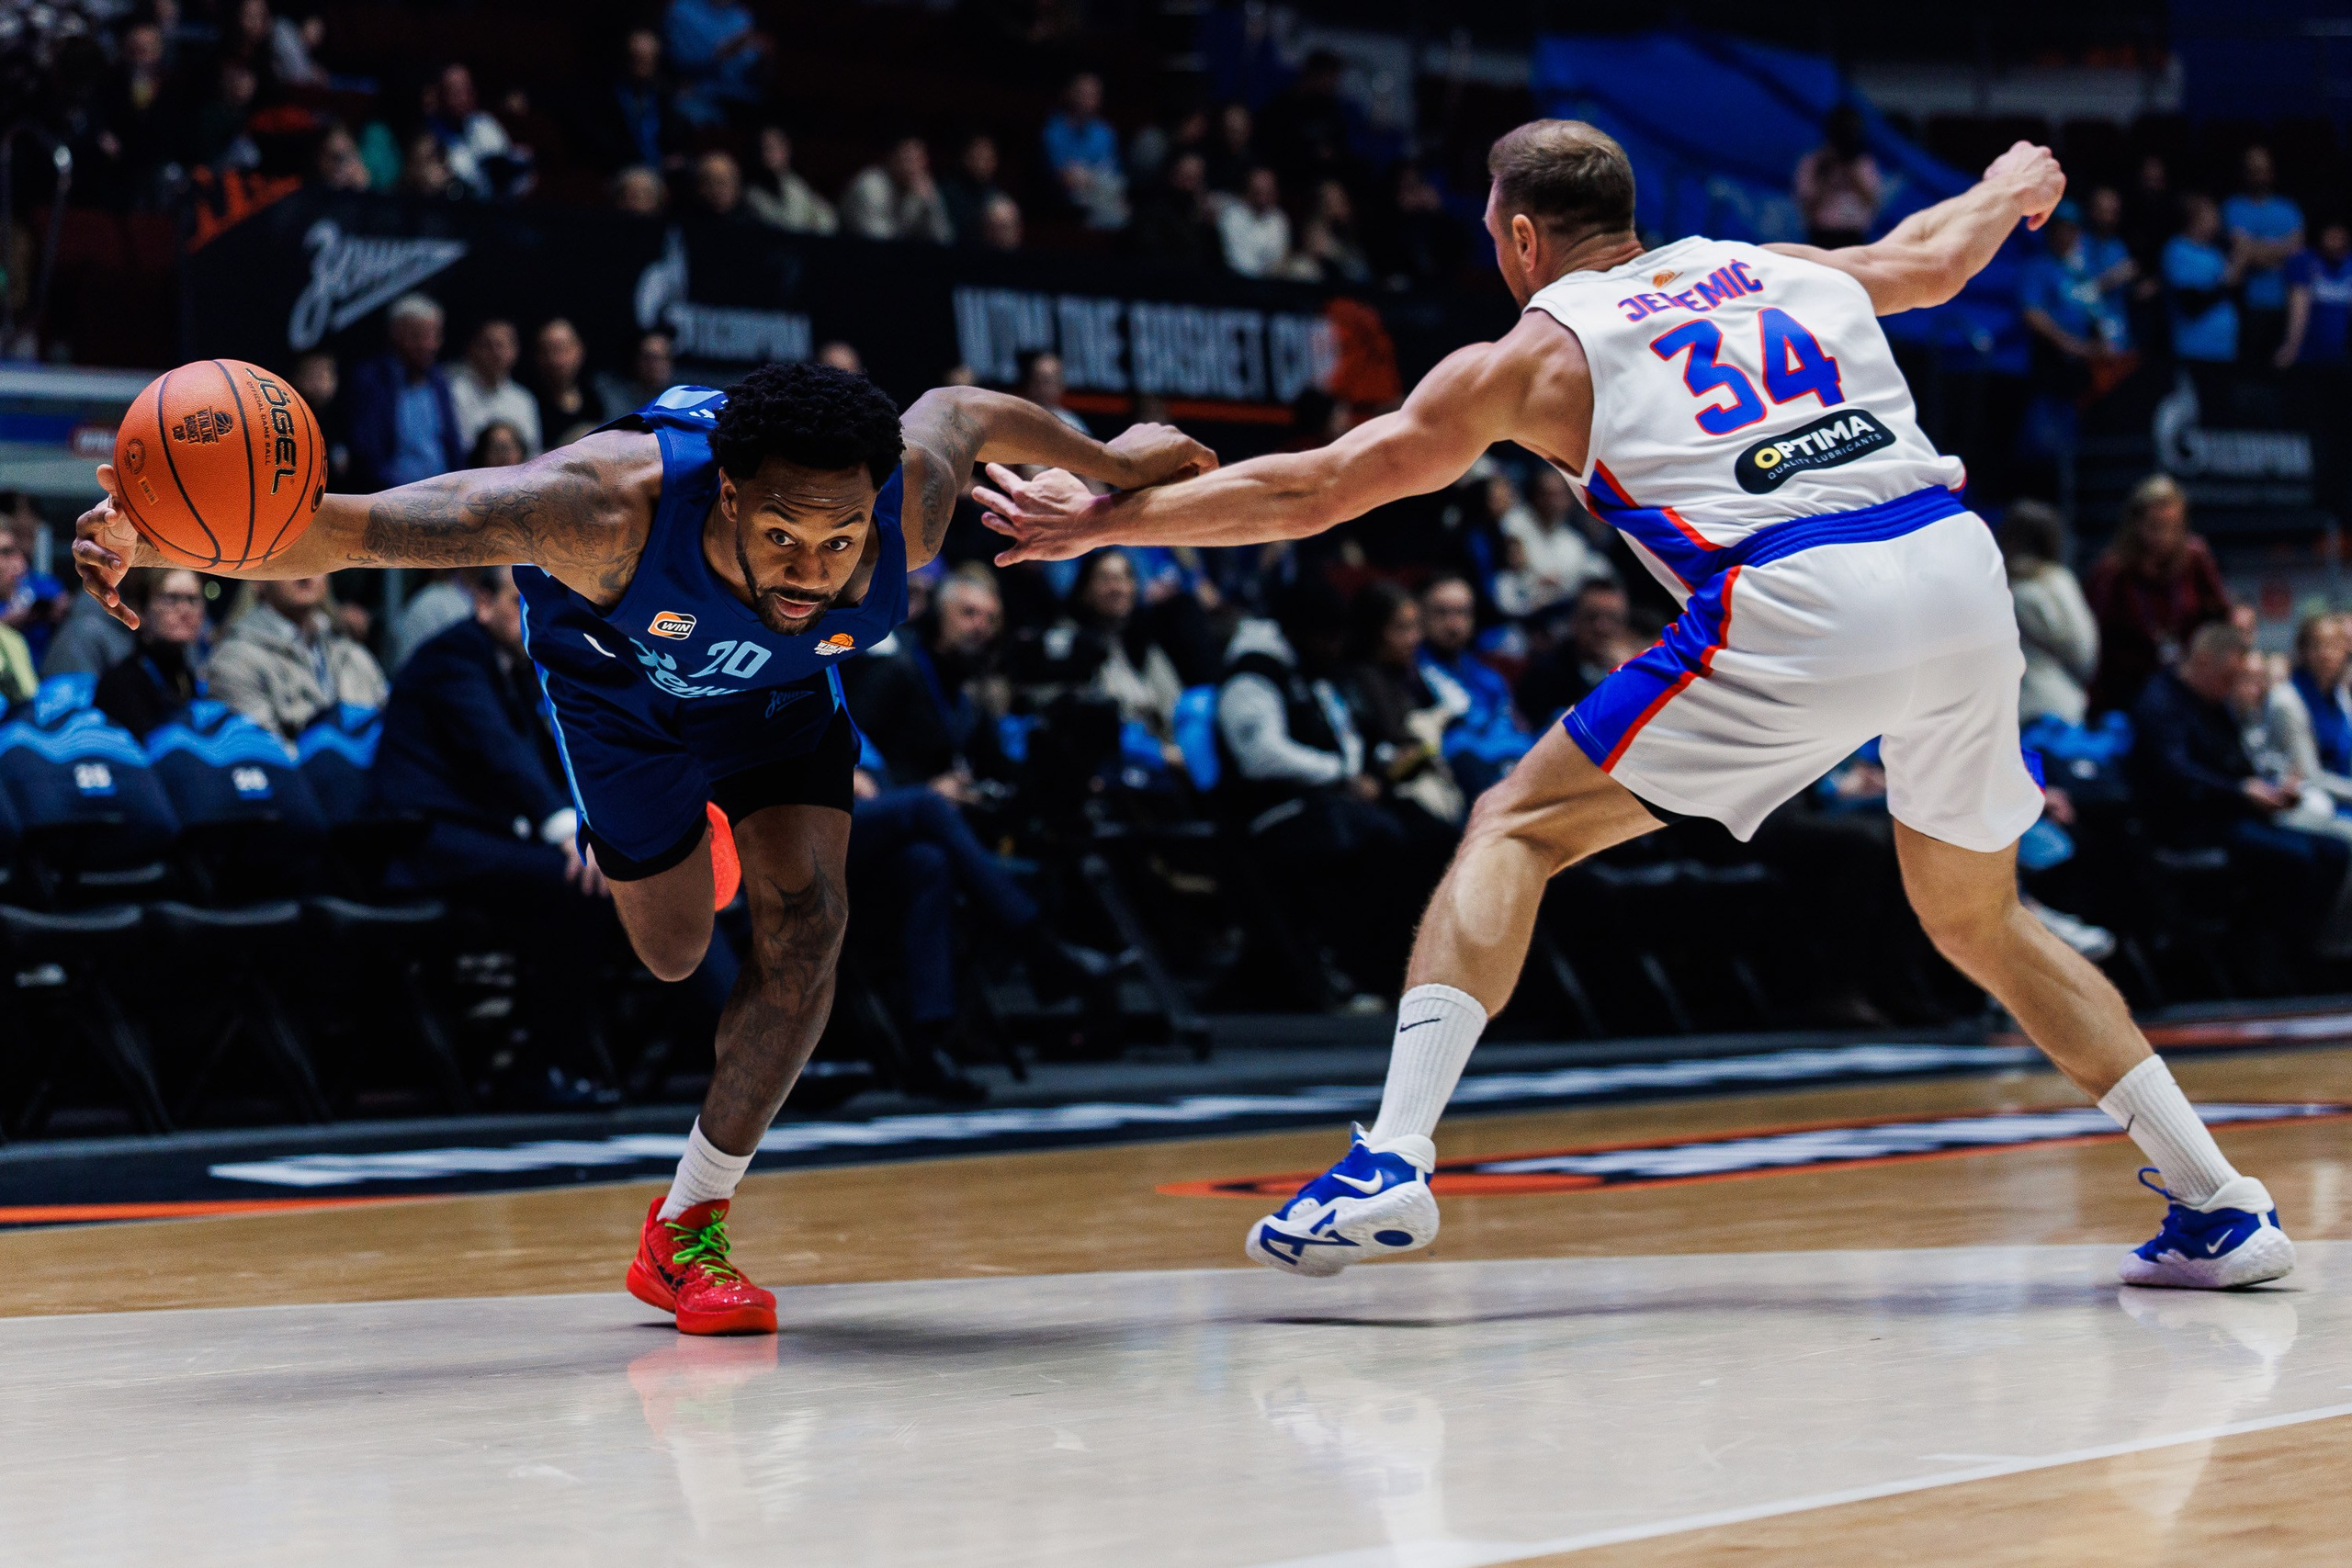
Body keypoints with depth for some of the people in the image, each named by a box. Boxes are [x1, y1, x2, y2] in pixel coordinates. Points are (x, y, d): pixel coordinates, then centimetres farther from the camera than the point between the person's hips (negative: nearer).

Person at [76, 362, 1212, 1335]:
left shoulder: (908, 505, -38)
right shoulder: (610, 505, -47)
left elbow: (958, 410, -12)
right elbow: (356, 528, -48)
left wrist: (1112, 464, 7)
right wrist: (159, 543, -65)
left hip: (776, 690, 2)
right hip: (617, 677, -2)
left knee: (805, 929, -13)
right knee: (676, 955, 7)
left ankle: (686, 1233, 3)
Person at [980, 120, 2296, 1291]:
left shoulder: (1536, 354, 13)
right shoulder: (1782, 269, 26)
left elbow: (1308, 491, 17)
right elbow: (1937, 259, 46)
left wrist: (1104, 520, 27)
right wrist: (2009, 188, 69)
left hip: (1801, 611, -6)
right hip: (1964, 573, 6)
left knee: (1519, 827, 6)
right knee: (1978, 920, 25)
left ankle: (1393, 1164, -8)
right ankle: (2220, 1208, 23)